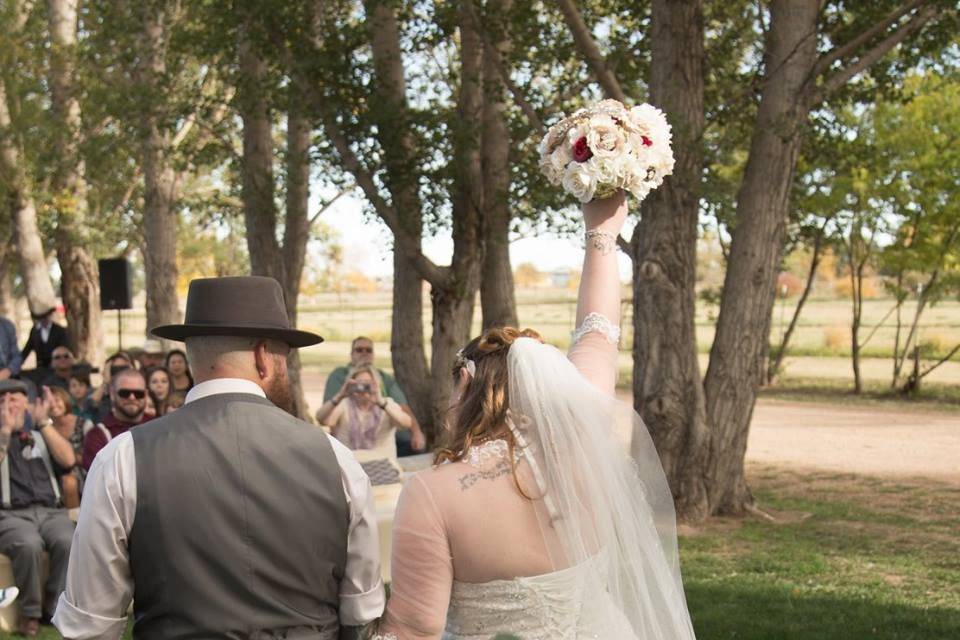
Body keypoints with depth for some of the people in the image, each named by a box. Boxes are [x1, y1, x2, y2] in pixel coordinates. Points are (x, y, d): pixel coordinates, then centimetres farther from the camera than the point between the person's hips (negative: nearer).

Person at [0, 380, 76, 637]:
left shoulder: (41, 435, 19)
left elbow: (68, 461, 1)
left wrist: (43, 422, -2)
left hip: (51, 511, 2)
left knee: (68, 542, -31)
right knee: (29, 545, -35)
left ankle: (56, 608, -15)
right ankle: (30, 612, -16)